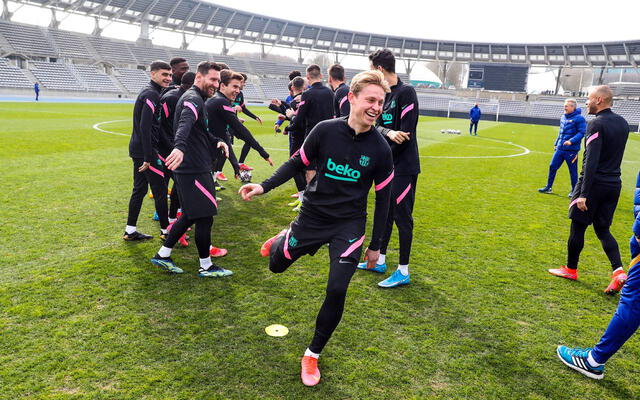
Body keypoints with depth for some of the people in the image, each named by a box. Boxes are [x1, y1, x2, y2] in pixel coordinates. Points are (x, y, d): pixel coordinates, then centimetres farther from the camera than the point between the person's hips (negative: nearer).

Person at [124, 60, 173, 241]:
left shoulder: (148, 91, 16)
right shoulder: (152, 94, -15)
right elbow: (145, 127, -23)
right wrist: (148, 157, -24)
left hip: (138, 149, 10)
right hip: (145, 151, -10)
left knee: (139, 189, 14)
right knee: (160, 190, 0)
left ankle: (130, 231, 21)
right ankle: (166, 231, 11)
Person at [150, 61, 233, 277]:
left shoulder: (196, 98, 19)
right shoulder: (193, 99, -15)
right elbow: (185, 124, -36)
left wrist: (216, 141, 12)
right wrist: (179, 147, -54)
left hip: (191, 168, 11)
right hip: (194, 170, -11)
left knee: (190, 215, 18)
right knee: (205, 217, -1)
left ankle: (163, 255, 25)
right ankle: (206, 267, 12)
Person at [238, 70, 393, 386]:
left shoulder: (380, 148, -11)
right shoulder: (325, 130, -12)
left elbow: (383, 198, -1)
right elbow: (297, 163, 3)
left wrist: (375, 245, 2)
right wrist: (264, 186, -7)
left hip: (349, 225, -1)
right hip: (313, 215, 1)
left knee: (336, 292, -9)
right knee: (276, 265, 13)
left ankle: (312, 355, 16)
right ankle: (283, 240, 52)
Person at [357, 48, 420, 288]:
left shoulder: (406, 92, -13)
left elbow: (406, 134, -19)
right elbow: (377, 126, 4)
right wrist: (389, 133, -19)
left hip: (403, 167, -9)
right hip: (387, 166, 9)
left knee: (402, 217, -3)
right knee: (385, 213, 16)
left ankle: (403, 272, 9)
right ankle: (379, 261, 30)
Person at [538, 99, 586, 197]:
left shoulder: (579, 118, -10)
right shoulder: (563, 117, 12)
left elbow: (582, 132, -15)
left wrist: (571, 141, -26)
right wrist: (556, 143, 20)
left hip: (571, 150, -7)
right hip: (560, 149, 7)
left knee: (573, 171, 4)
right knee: (552, 167, 7)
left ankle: (574, 191, 17)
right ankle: (548, 187, 18)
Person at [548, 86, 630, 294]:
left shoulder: (596, 124, -16)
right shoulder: (622, 123, 10)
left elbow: (592, 162, -22)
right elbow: (613, 154, 18)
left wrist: (583, 194, -22)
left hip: (594, 183, -8)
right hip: (614, 185, 8)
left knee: (578, 226, 7)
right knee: (603, 229, 15)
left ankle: (571, 269, 20)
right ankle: (618, 271, 0)